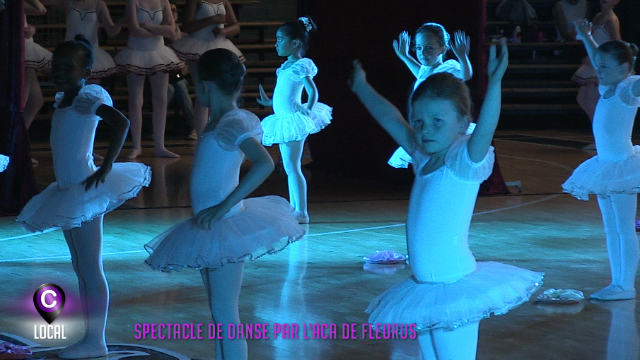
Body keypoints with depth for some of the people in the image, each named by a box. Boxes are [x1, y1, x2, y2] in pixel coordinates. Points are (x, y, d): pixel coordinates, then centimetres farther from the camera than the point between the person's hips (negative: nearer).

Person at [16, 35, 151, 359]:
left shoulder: (87, 97, -15)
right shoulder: (63, 99, 11)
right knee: (81, 268, 13)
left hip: (85, 191, -10)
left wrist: (106, 168, -30)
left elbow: (121, 122, -30)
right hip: (70, 193, 10)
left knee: (91, 268, -5)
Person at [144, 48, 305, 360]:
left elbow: (264, 164, -31)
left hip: (223, 228, -10)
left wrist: (224, 207, -27)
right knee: (219, 311, 15)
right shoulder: (224, 120, 9)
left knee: (225, 314, -8)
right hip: (214, 229, 10)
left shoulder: (231, 123, -17)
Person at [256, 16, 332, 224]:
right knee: (290, 167, 13)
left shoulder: (301, 65, -12)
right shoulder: (287, 66, 15)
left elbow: (312, 91, -20)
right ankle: (294, 209, 19)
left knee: (292, 166, -11)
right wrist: (269, 102, 33)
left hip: (293, 120, -10)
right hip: (284, 121, 10)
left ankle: (302, 212, -10)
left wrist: (309, 110, -32)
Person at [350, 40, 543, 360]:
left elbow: (485, 129, -29)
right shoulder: (424, 158, 11)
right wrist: (361, 87, 33)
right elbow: (391, 120, 24)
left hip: (454, 288, -8)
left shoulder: (464, 161, -10)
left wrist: (494, 82, -42)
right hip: (424, 289, 8)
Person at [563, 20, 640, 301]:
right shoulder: (608, 88, 12)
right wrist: (587, 38, 37)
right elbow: (597, 61, 31)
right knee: (611, 228, 11)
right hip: (606, 165, 9)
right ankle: (617, 283, 16)